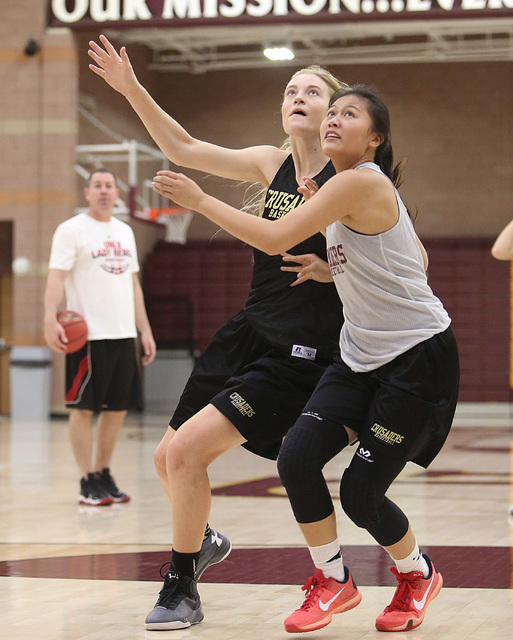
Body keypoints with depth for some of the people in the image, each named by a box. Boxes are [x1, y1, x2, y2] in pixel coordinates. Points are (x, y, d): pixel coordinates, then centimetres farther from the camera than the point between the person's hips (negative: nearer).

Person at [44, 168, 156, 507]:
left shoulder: (125, 232, 17)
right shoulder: (71, 230, -3)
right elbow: (56, 277, -11)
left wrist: (146, 330, 17)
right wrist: (51, 320, -25)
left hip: (124, 335, 7)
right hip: (88, 336, -7)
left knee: (118, 409, 9)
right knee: (84, 408, -3)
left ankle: (105, 476, 19)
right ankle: (89, 482, 2)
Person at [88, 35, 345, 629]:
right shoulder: (272, 164, 7)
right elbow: (184, 148, 7)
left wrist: (331, 270, -18)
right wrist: (132, 89, -1)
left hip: (298, 352, -7)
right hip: (247, 333, 7)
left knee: (186, 450, -17)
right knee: (169, 457, 12)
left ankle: (181, 590, 1)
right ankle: (205, 541, 44)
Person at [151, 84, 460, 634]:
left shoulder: (361, 182, -20)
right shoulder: (352, 189, 10)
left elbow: (275, 239, -25)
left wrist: (200, 201, -16)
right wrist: (334, 267, 9)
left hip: (418, 357, -9)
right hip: (361, 355, 9)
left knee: (360, 492, -7)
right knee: (297, 458, -8)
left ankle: (417, 574, 23)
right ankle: (332, 580, 10)